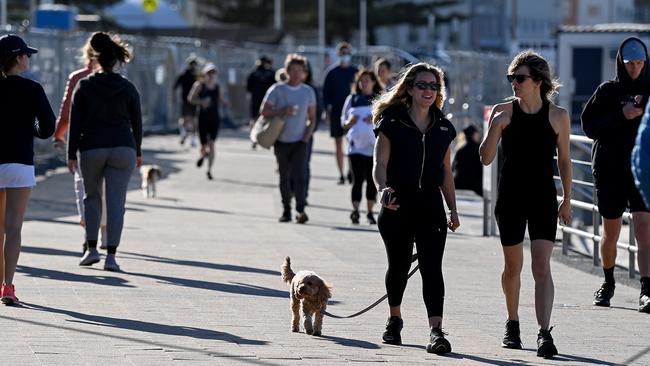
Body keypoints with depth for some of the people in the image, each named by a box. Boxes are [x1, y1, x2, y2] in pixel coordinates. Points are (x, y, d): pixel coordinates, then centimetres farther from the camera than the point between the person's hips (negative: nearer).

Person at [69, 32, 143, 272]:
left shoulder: (84, 87, 0)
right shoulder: (128, 88, 2)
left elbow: (75, 123, -2)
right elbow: (136, 123, 7)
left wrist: (71, 154, 2)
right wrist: (137, 151, 20)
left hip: (91, 149, 0)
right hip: (122, 148, 0)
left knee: (92, 196, 18)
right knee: (116, 202, 0)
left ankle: (91, 249, 11)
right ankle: (111, 255, -5)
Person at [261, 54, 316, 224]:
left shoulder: (308, 91, 5)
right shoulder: (277, 90, -2)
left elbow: (312, 118, 11)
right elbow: (264, 111, -4)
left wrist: (307, 136, -3)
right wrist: (283, 112, -17)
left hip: (300, 141, 0)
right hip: (281, 141, 0)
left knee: (299, 175, -16)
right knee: (284, 177, 9)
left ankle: (301, 210, -23)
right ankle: (286, 210, 20)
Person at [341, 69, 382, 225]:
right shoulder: (352, 99, 13)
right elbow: (343, 123, 15)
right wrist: (350, 122, -7)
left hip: (375, 146, 0)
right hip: (356, 144, 0)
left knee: (372, 180, 3)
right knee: (358, 179, -10)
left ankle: (370, 212, 11)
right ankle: (355, 210, -16)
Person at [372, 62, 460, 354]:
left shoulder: (442, 127, 10)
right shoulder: (392, 122, -1)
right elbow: (380, 164, -8)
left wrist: (453, 209, 12)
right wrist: (383, 189, -28)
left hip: (431, 205, 2)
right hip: (397, 205, -2)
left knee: (431, 267, -11)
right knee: (399, 265, 11)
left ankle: (436, 331, -20)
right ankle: (395, 320, 35)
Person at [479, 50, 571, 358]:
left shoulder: (558, 116, -2)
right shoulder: (503, 111, -2)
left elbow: (564, 160, 8)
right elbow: (486, 158, -5)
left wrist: (567, 200, 8)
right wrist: (495, 126, -20)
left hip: (543, 199, -1)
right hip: (510, 198, 1)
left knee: (542, 267, -13)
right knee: (513, 266, 13)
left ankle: (544, 333, -20)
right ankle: (512, 325, 33)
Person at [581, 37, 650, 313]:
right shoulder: (607, 91, 2)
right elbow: (589, 126, -4)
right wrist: (621, 116, -16)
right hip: (610, 170, 1)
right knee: (610, 234, 11)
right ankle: (608, 283, 34)